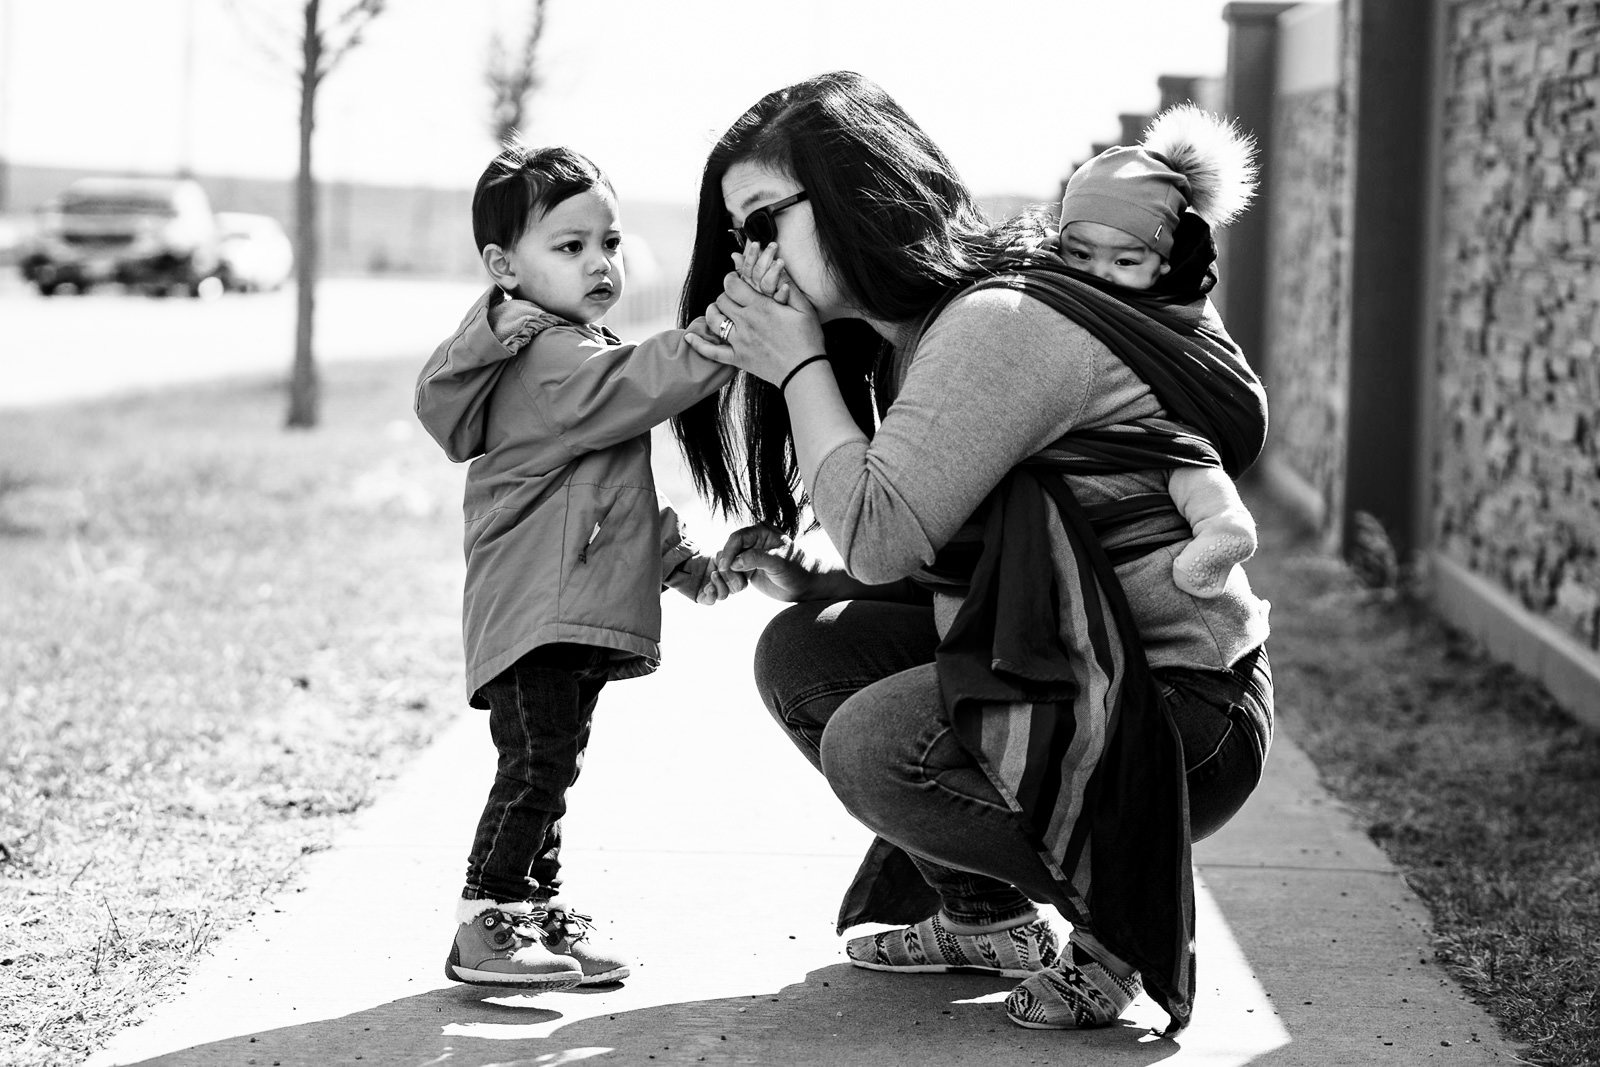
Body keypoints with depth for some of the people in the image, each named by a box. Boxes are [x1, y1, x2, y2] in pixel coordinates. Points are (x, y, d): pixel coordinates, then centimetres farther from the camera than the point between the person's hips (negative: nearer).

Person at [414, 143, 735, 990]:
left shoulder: (580, 353, 20)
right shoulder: (547, 361, -15)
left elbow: (620, 488, 29)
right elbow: (647, 383, -30)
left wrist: (678, 559, 30)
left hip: (579, 615, 11)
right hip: (534, 610, -11)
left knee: (548, 768, 15)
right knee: (536, 766, -12)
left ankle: (536, 907, 23)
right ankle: (483, 930, -7)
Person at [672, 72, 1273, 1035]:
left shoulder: (1001, 324, -19)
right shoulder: (908, 341, 13)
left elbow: (882, 536, -24)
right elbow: (944, 564, 18)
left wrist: (799, 367, -13)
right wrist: (809, 583, 2)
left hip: (1184, 710, -10)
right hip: (1057, 669, 10)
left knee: (873, 745, -26)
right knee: (803, 654, 6)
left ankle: (1124, 920, -4)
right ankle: (986, 914, 16)